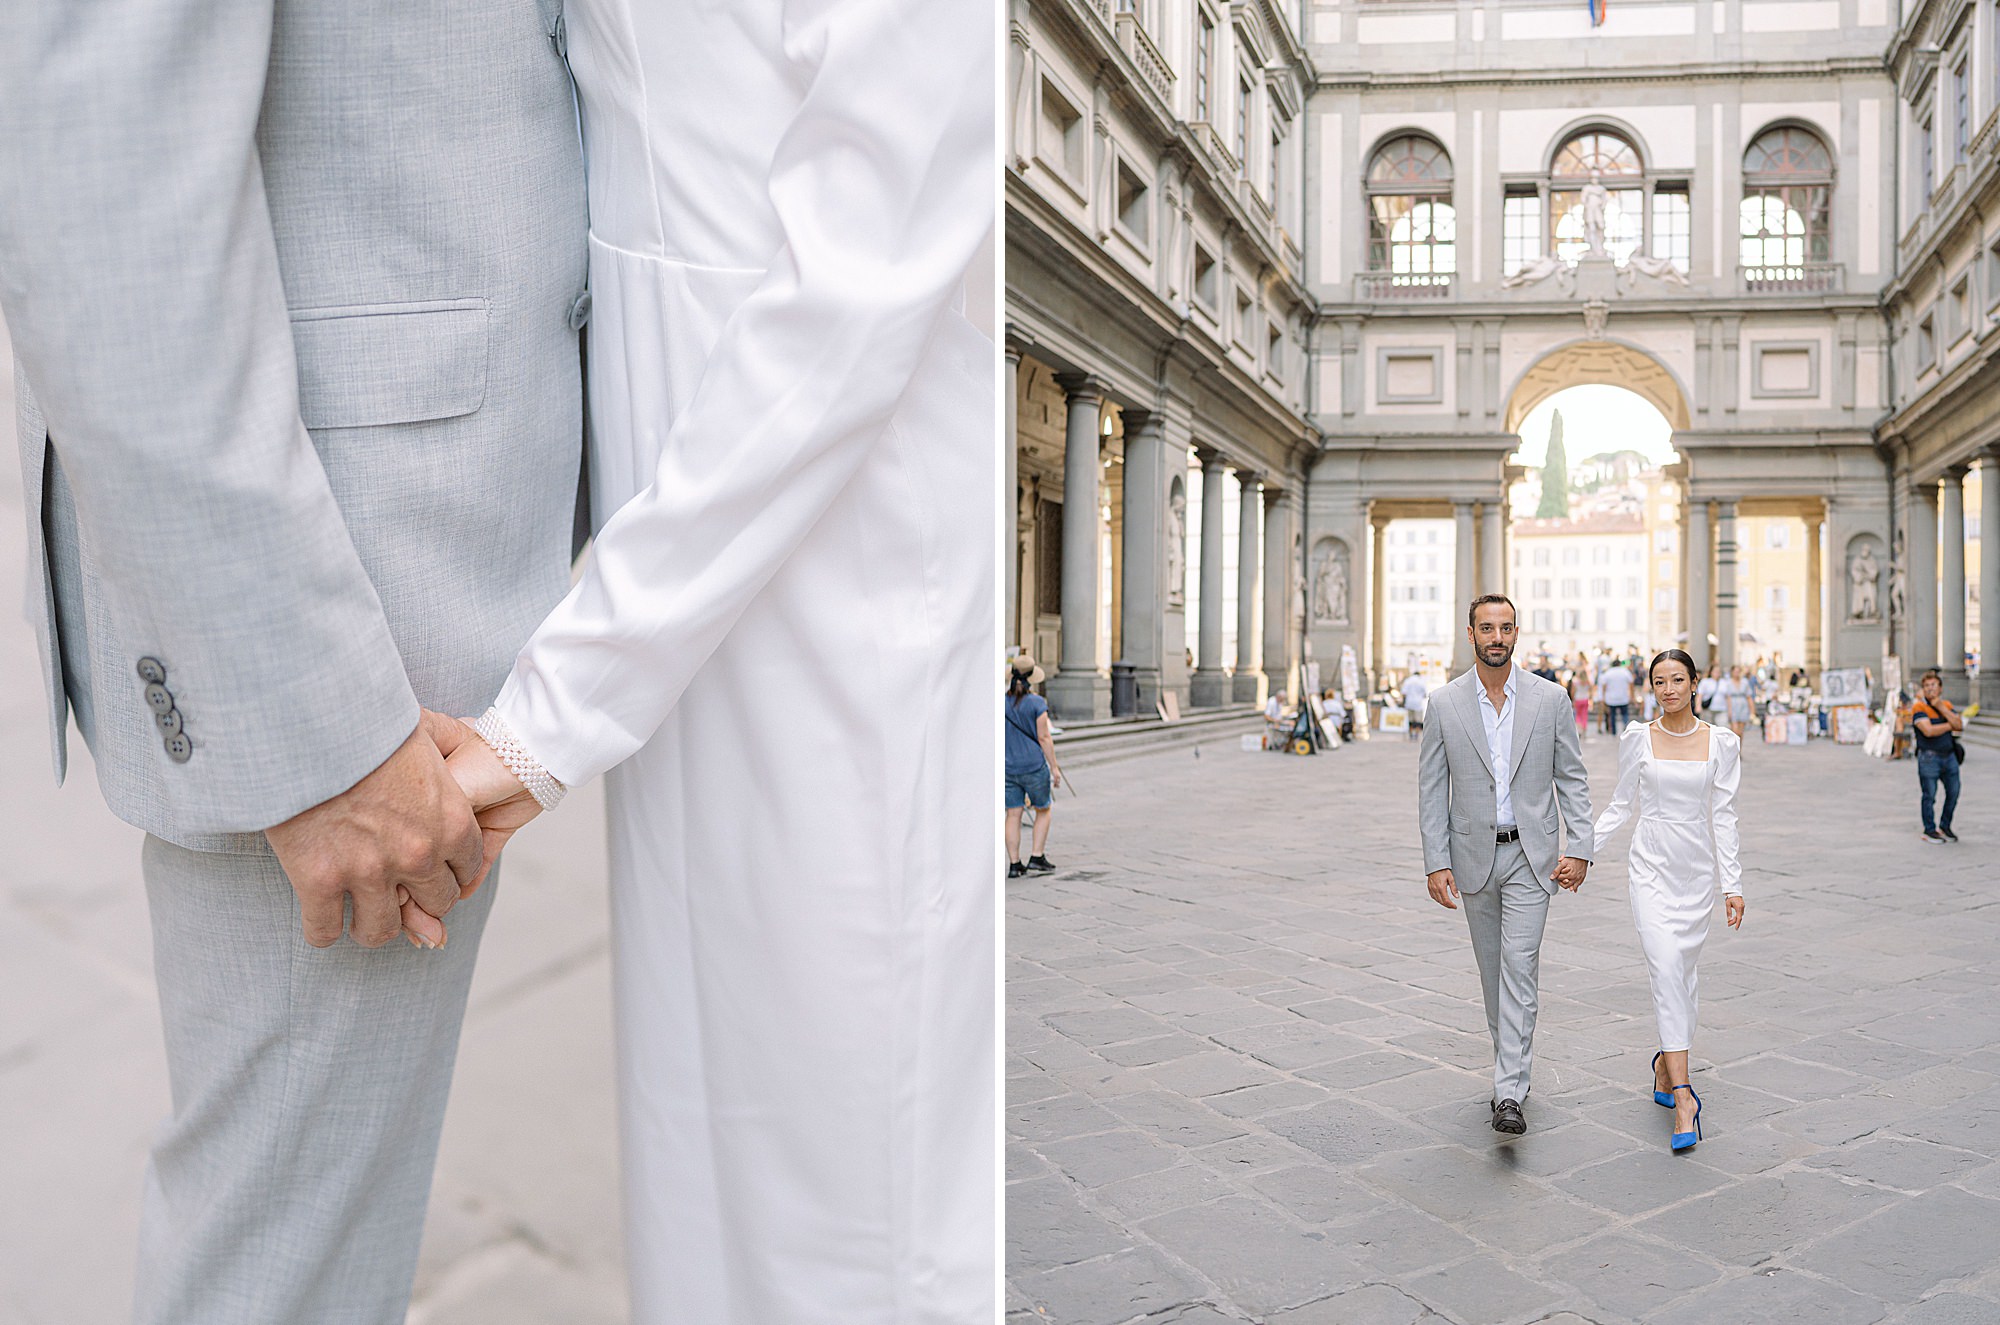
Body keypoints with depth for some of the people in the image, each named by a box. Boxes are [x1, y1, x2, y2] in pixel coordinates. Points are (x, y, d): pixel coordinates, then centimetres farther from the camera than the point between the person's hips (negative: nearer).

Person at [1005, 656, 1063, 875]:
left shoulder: (1002, 702, 2)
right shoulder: (1037, 703, -9)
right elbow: (1044, 737, -10)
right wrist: (1054, 767, -4)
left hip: (1009, 767, 3)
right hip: (1034, 766, -3)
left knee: (1013, 815, 7)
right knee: (1043, 811, 14)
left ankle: (1014, 864, 8)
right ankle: (1037, 857, 7)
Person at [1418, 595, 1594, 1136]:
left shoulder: (1549, 698, -2)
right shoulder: (1444, 703, -2)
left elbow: (1572, 778, 2)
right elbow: (1432, 789, -1)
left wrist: (1578, 848, -6)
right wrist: (1436, 863, -6)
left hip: (1531, 855, -2)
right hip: (1474, 855, 2)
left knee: (1519, 968, -9)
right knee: (1492, 968, 14)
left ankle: (1510, 1093, -8)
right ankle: (1512, 1057, 34)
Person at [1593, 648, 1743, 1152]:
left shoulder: (1721, 743, 1)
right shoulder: (1638, 738, 0)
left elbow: (1723, 816, 1)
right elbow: (1621, 805, 6)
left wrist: (1733, 883, -2)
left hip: (1699, 869, 2)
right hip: (1652, 865, -2)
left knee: (1683, 972, 9)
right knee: (1666, 965, -15)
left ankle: (1666, 1064, 29)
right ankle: (1682, 1095, -19)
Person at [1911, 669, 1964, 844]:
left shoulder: (1947, 705, 10)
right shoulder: (1919, 707, -8)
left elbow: (1959, 725, -5)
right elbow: (1929, 731, -20)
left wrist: (1941, 708, -12)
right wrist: (1950, 726, -7)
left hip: (1949, 756, 5)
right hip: (1929, 757, -5)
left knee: (1953, 793, 10)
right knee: (1929, 795, 1)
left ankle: (1945, 826, 27)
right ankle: (1929, 830, 13)